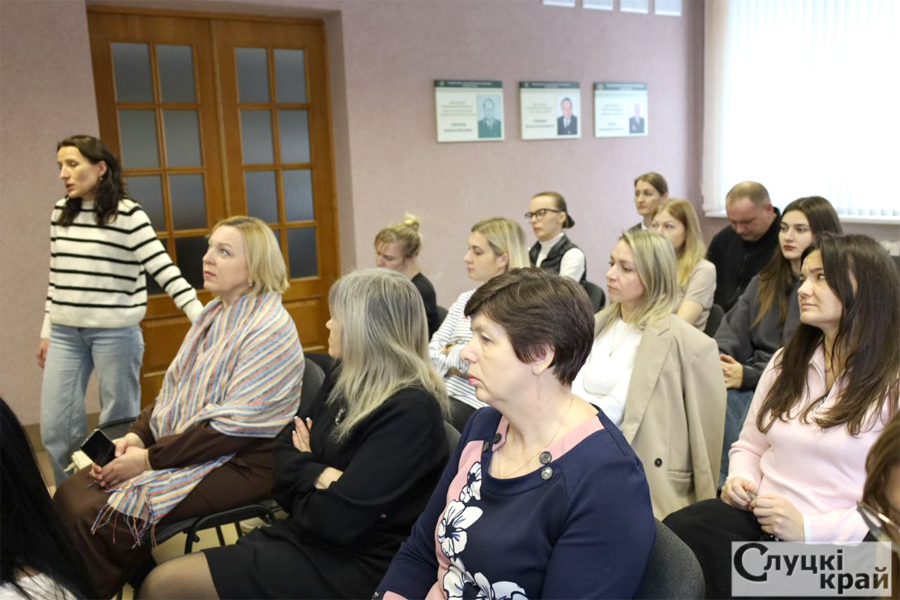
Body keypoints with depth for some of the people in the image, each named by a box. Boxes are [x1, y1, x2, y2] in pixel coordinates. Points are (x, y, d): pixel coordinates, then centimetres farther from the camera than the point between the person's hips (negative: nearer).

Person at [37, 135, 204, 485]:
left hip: (116, 332, -5)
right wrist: (47, 331, 18)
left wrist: (200, 316, -22)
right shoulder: (60, 213, 9)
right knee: (55, 427, 7)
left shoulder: (129, 214, -9)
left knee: (119, 423, 5)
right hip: (65, 333, 6)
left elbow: (163, 269, -13)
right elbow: (56, 276, 16)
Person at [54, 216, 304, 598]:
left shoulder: (271, 329, -17)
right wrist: (136, 436, -2)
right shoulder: (214, 314, 11)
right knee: (70, 494, -5)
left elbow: (231, 426, -21)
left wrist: (149, 458, -17)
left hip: (240, 463, -8)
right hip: (180, 446, 8)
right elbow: (172, 391, 15)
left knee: (97, 518, -18)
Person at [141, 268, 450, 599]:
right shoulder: (345, 381, 9)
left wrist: (303, 474, -3)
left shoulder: (411, 412, -21)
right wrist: (317, 475, -13)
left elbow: (338, 519, -24)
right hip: (302, 535, 8)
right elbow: (282, 454, 8)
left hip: (349, 567, -8)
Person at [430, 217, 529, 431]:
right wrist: (455, 363, -8)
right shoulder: (465, 299, 14)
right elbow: (432, 351, 10)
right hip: (442, 394, 6)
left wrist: (450, 353, -3)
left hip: (475, 406, -6)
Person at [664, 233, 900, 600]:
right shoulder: (787, 361, 14)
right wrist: (739, 480, -2)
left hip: (837, 544, -4)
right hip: (757, 517, 5)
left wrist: (809, 529, -18)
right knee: (676, 532, -25)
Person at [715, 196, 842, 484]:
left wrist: (748, 376, -18)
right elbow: (733, 330, 9)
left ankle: (725, 484, -17)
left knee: (726, 405, -32)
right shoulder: (764, 282, 18)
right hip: (750, 380, 5)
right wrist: (716, 360, -12)